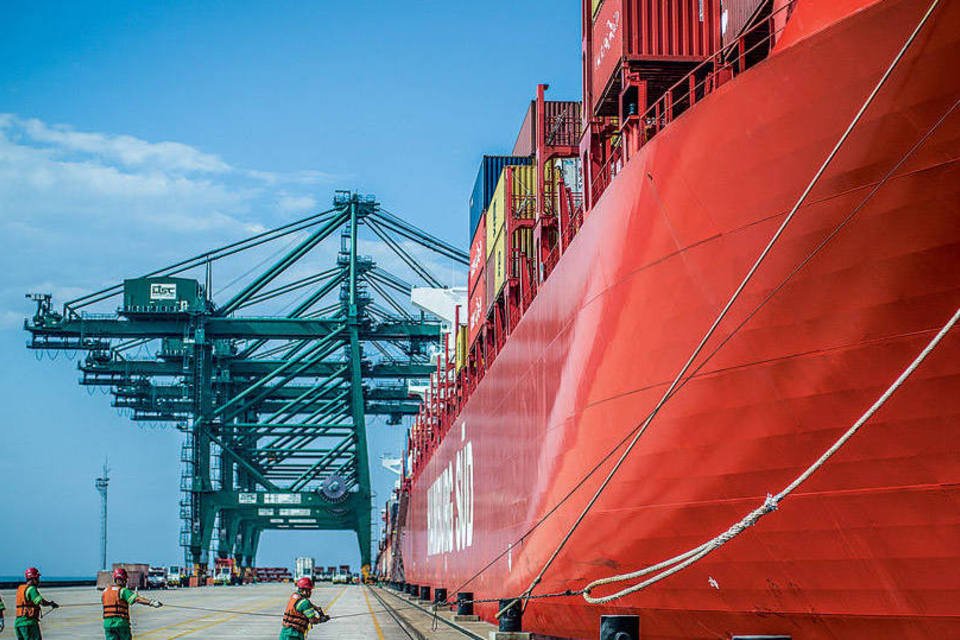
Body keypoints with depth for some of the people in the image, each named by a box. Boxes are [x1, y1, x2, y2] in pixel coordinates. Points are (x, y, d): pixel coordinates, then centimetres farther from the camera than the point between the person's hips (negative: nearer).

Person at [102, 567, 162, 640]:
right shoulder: (123, 591, -9)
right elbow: (137, 599, -23)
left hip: (107, 623, 4)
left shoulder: (105, 591, 9)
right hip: (121, 623, -4)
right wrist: (151, 602, -33)